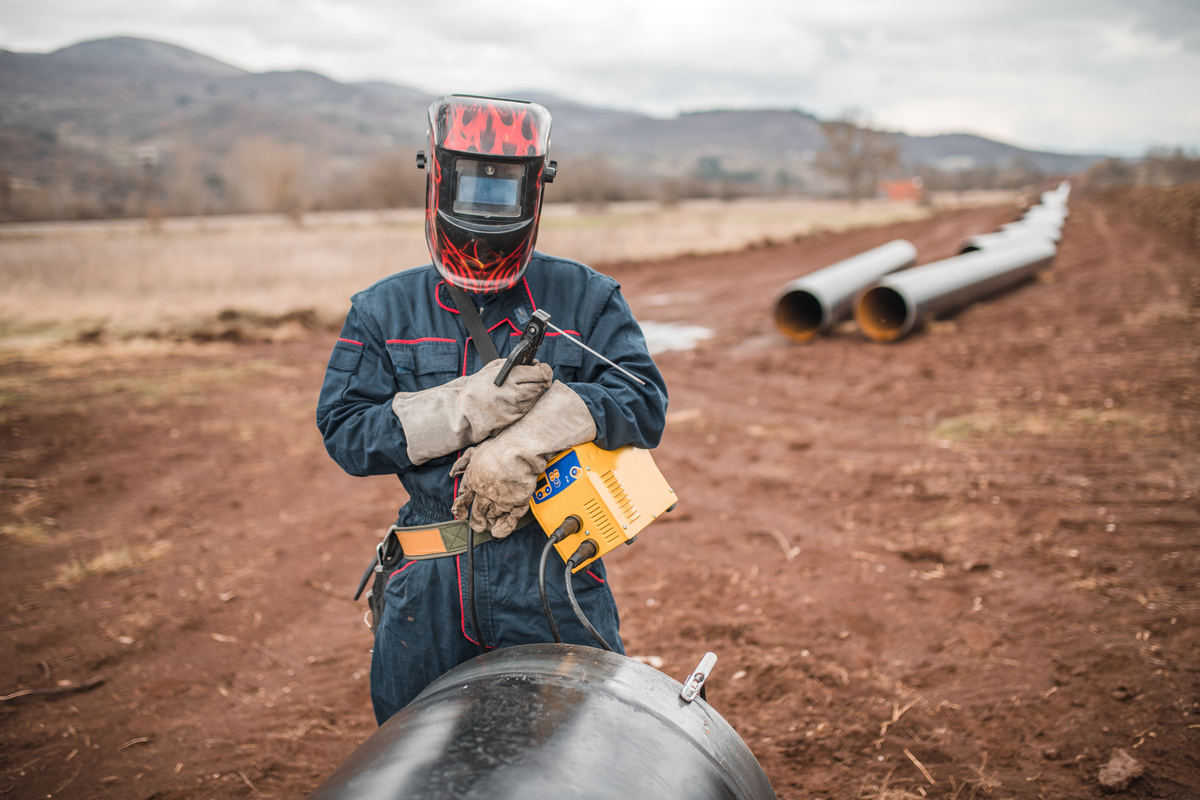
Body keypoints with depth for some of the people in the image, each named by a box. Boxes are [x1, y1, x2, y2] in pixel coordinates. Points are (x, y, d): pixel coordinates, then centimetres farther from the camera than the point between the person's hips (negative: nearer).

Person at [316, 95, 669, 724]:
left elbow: (643, 402, -7)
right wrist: (469, 408, -17)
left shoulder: (585, 298, 5)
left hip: (554, 580, -1)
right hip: (427, 593, 2)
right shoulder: (383, 311, 8)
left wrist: (525, 438, -21)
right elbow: (344, 431, -2)